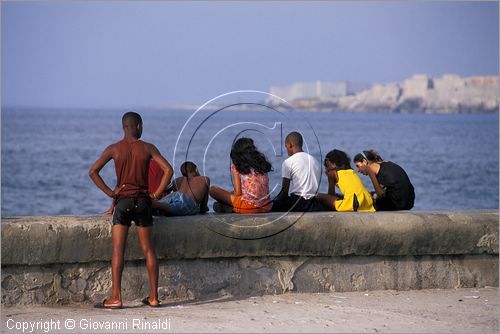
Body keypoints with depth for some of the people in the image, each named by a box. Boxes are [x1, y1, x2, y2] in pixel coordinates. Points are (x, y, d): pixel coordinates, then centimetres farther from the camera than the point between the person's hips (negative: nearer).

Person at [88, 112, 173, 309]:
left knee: (117, 250, -2)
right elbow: (168, 170, -9)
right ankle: (154, 297, 11)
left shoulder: (114, 149, -1)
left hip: (123, 202, -1)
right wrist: (156, 194, -3)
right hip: (143, 202, 1)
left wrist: (109, 192, -3)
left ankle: (115, 298, -7)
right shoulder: (148, 148, 0)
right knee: (148, 250, 9)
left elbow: (93, 171, -8)